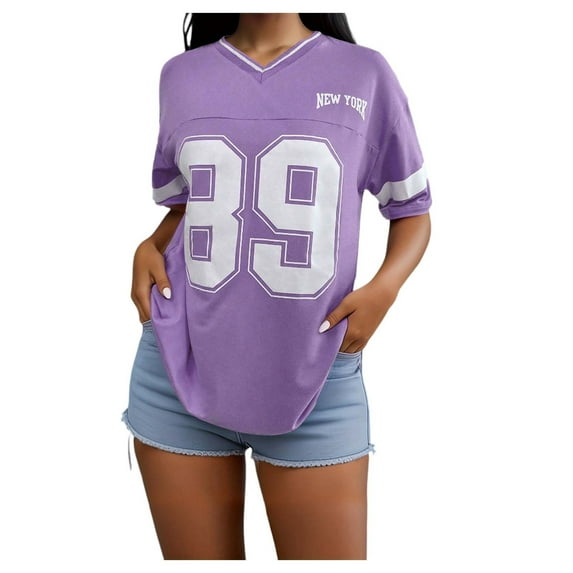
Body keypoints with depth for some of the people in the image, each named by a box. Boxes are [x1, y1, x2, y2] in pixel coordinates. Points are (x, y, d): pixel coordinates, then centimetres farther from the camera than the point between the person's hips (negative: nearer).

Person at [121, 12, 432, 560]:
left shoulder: (364, 73, 2)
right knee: (202, 556, 15)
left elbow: (412, 208, 8)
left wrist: (383, 287, -10)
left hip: (315, 382, -1)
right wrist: (149, 248, -1)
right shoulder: (181, 74, 9)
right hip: (177, 371, 3)